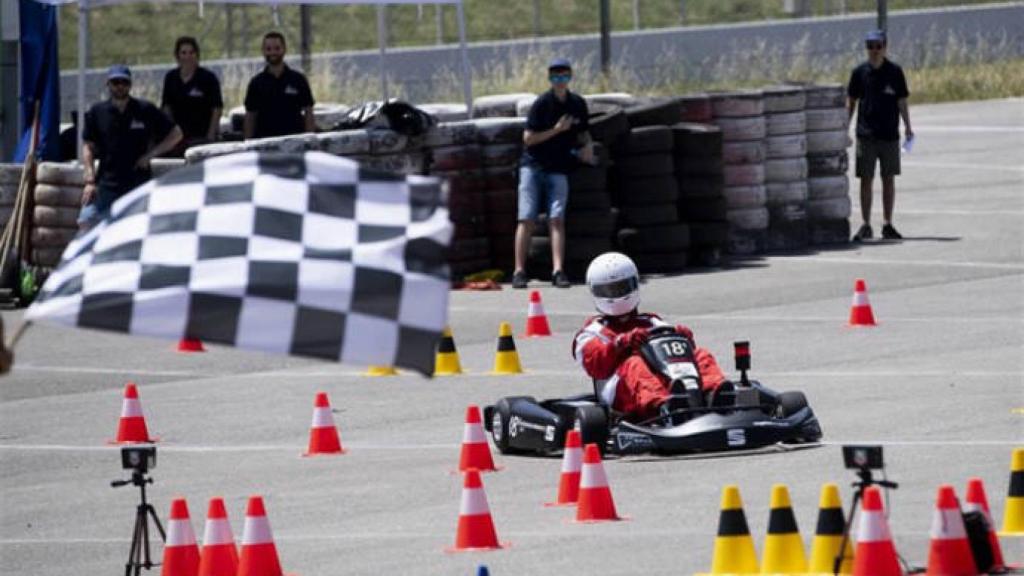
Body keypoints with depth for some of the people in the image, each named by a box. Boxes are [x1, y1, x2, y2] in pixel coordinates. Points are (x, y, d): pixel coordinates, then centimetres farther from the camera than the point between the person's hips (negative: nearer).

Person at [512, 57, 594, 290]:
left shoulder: (578, 104, 7)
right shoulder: (542, 104, -8)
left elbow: (582, 132, 23)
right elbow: (528, 138, -9)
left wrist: (587, 145, 1)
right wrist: (557, 130, -15)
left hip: (558, 169, 3)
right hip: (533, 166, -3)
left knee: (557, 219, -10)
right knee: (526, 219, -7)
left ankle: (558, 271, -14)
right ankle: (519, 271, -5)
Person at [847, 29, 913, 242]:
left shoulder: (894, 72, 0)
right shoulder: (860, 72, 2)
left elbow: (902, 102, 2)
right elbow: (851, 102, 8)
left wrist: (908, 127, -6)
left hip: (889, 134, 0)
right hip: (866, 135, 0)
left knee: (889, 179, 5)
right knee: (866, 180, 0)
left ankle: (887, 224, 12)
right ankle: (865, 226, 5)